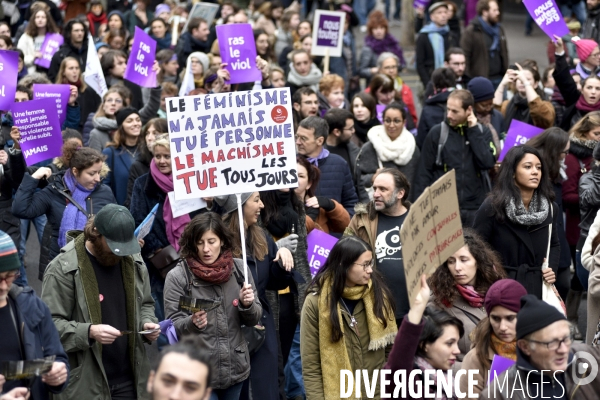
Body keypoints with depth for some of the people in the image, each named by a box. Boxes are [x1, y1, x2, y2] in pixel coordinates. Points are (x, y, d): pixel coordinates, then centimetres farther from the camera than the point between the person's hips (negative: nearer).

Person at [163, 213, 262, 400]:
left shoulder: (239, 268, 1)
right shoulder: (178, 276, -9)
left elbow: (254, 319, 8)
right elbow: (173, 327, -8)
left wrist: (247, 305, -13)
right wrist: (192, 323, -28)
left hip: (235, 369, 4)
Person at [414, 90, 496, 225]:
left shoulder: (482, 133, 6)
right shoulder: (437, 133, 1)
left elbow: (488, 163, -10)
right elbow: (424, 172, 2)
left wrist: (473, 131, -7)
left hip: (475, 209, 2)